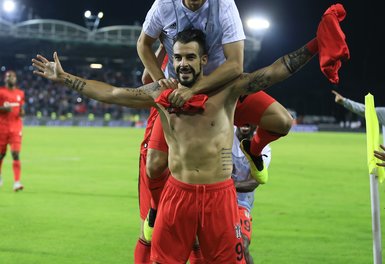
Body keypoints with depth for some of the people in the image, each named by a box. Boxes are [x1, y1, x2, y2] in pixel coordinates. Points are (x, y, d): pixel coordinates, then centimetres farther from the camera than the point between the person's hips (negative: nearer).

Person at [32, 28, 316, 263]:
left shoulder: (227, 88, -5)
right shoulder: (160, 93, 3)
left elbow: (276, 71, -12)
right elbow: (109, 93, 8)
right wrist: (62, 77, 9)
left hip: (219, 194, -2)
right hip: (177, 192, 2)